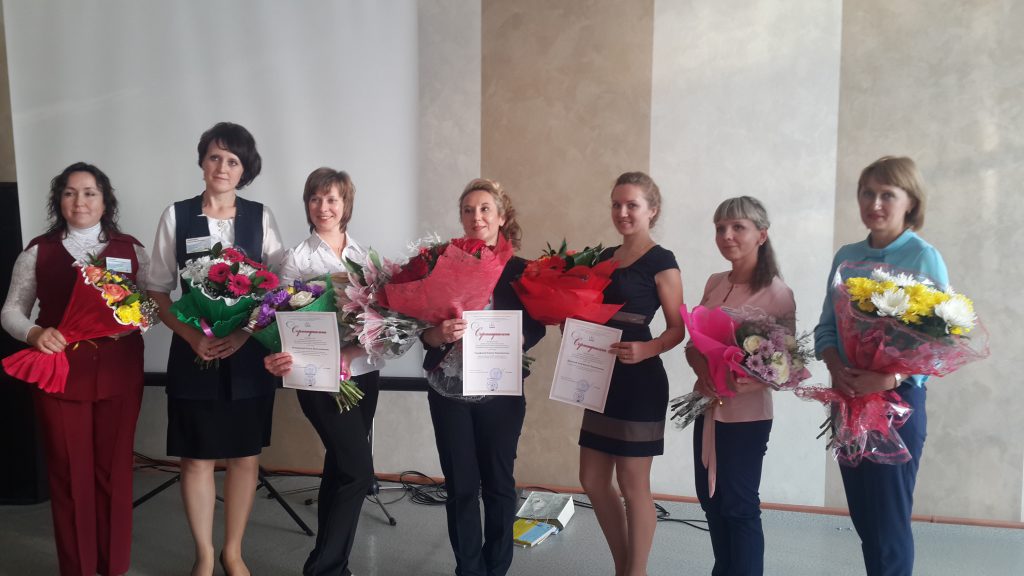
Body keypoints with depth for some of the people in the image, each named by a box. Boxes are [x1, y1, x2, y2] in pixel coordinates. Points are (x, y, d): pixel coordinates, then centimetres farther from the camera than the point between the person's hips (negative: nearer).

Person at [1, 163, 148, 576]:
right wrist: (35, 334, -15)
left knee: (114, 471, 8)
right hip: (59, 376, 0)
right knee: (69, 474, 6)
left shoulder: (130, 249, 4)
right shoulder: (38, 251, 3)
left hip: (118, 374, 1)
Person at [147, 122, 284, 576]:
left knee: (246, 455, 8)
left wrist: (246, 332, -14)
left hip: (249, 354, 1)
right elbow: (157, 291, 2)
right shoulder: (177, 216, 0)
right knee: (196, 458, 6)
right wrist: (192, 336, -13)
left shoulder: (260, 217, 2)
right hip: (194, 353, -1)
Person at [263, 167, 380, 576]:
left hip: (364, 372, 5)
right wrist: (280, 358, -26)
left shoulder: (364, 256, 9)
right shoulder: (297, 259, -3)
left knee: (339, 470, 13)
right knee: (359, 472, -9)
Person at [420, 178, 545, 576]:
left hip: (501, 389, 0)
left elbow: (535, 329, -5)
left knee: (498, 481, 8)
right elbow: (425, 331, -2)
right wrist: (442, 334, -24)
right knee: (460, 484, 5)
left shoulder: (519, 270, 1)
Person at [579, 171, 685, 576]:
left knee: (632, 484, 3)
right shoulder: (604, 257, 12)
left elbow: (677, 329, -11)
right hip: (603, 379, 8)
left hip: (641, 381, -8)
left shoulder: (661, 262, -9)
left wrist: (645, 350, -29)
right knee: (593, 480, 13)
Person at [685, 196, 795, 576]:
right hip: (707, 406, 6)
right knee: (710, 498, 15)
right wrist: (701, 366, -11)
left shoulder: (777, 293, -12)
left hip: (746, 413, -6)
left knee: (739, 505, 4)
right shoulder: (715, 284, 6)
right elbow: (694, 342, 10)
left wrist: (742, 380, -26)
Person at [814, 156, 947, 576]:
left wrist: (891, 377, -27)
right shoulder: (846, 256, 7)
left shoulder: (924, 257, -8)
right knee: (862, 516, 14)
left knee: (889, 521, 3)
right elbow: (826, 326, 8)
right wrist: (836, 368, -11)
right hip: (847, 400, 5)